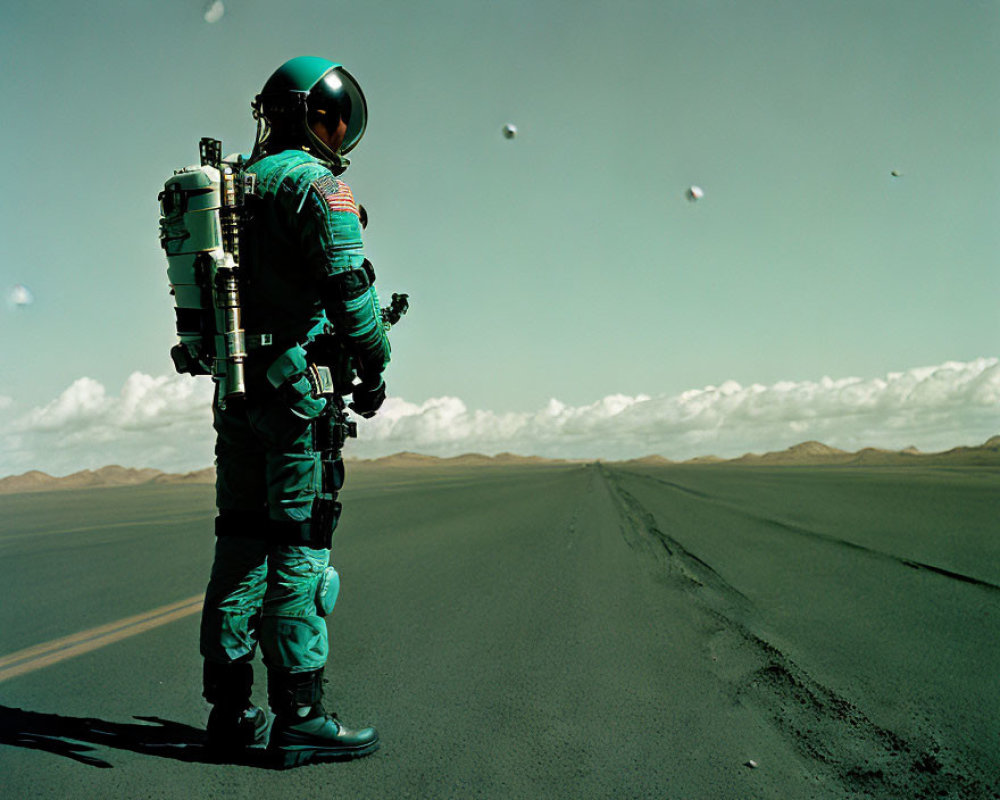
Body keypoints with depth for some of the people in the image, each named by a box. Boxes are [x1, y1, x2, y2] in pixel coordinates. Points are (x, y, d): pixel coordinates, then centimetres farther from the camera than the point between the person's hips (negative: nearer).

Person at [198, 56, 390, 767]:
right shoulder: (312, 180, -7)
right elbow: (349, 283, -18)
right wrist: (374, 367, -6)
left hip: (237, 389, 8)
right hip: (298, 383, -8)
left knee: (242, 546, 11)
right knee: (300, 549, -6)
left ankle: (231, 709, 17)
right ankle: (299, 717, -3)